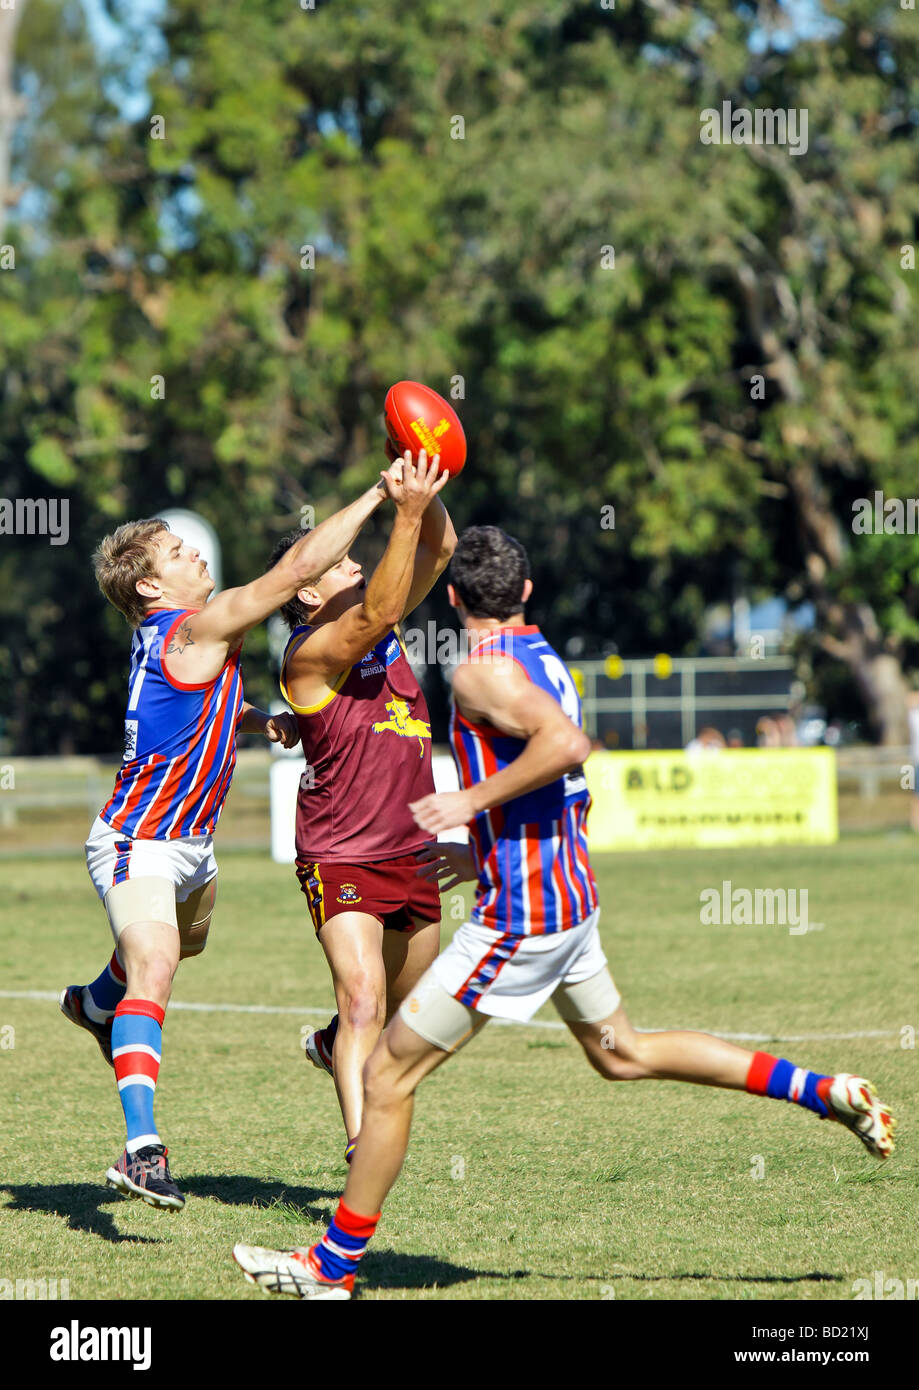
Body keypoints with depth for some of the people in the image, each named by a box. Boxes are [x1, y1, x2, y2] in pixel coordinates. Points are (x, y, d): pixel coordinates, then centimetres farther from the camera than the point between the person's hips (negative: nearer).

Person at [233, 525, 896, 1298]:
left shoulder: (484, 670, -16)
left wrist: (473, 800, -26)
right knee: (622, 1054, 25)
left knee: (389, 1076, -1)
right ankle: (824, 1093, 22)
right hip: (572, 895, 9)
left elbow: (567, 744, -33)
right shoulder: (545, 660, 11)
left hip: (519, 915, -9)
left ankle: (334, 1264, 4)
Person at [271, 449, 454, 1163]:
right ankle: (361, 1148, -25)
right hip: (340, 856, -8)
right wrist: (407, 514, -38)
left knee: (408, 1006, 20)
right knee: (363, 1002, -20)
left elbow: (441, 547, 4)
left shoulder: (385, 629, 7)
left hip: (410, 852, 8)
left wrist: (426, 494, -16)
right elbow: (376, 611, -33)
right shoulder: (309, 653, -15)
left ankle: (332, 1045, 50)